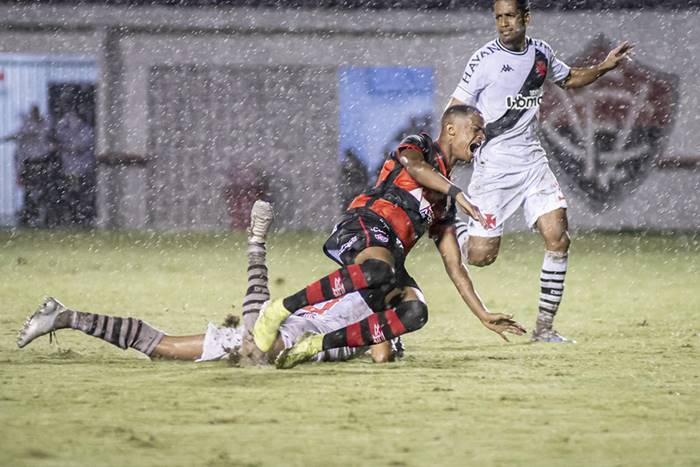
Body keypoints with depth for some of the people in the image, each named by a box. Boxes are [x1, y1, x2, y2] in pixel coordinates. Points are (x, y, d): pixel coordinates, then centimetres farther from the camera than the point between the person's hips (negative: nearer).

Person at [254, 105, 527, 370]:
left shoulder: (445, 205, 32)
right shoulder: (419, 145, 14)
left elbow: (454, 266, 31)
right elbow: (414, 166, -13)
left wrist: (484, 316, 23)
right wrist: (457, 194, -25)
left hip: (391, 252, 7)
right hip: (364, 225, -7)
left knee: (415, 312, -23)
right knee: (379, 270, -41)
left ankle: (318, 344, -24)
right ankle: (281, 309, -33)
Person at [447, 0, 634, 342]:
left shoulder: (541, 53, 7)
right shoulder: (485, 59, -10)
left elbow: (569, 79, 27)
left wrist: (604, 67, 11)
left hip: (532, 161, 5)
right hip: (493, 166, -5)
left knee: (558, 239, -9)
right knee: (481, 256, -8)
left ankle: (544, 327, 0)